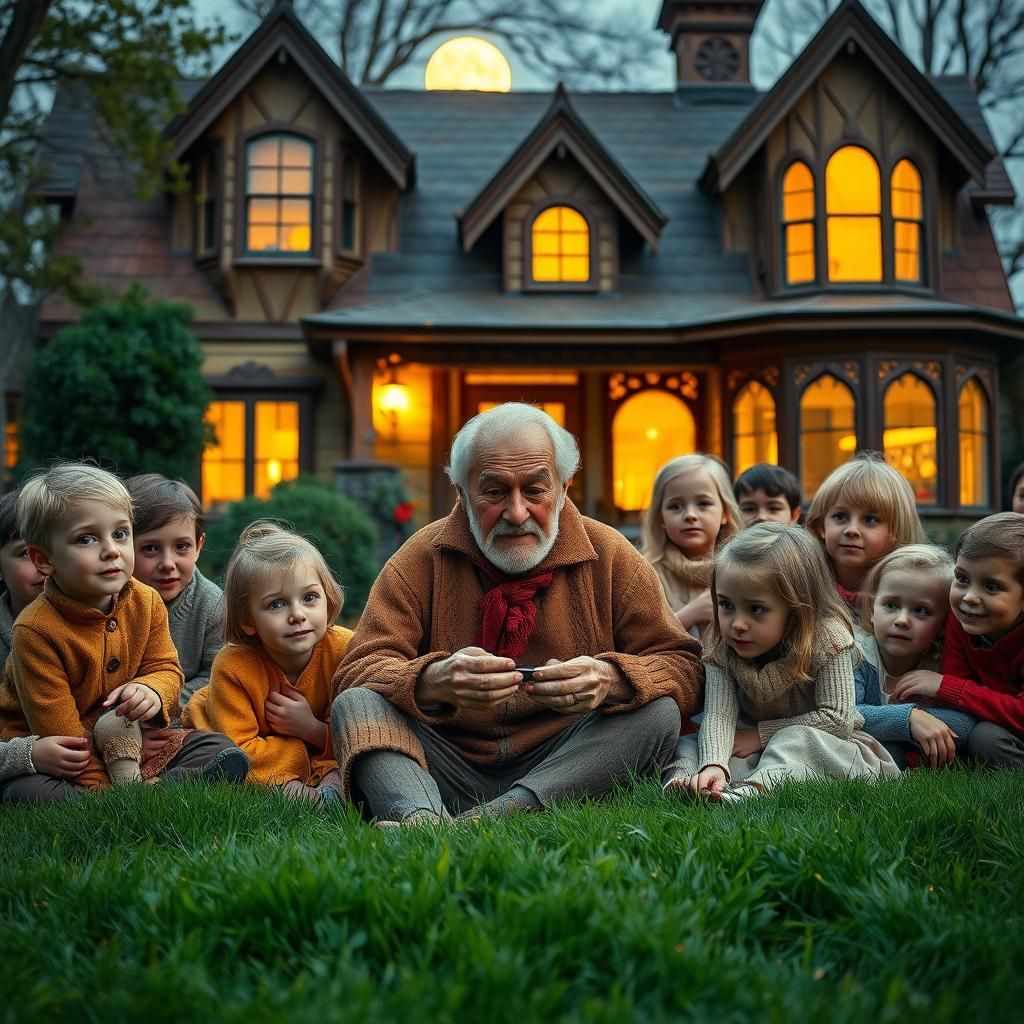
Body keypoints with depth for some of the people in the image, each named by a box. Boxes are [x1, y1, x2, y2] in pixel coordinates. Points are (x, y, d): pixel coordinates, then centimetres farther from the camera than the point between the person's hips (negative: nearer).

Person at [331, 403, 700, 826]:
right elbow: (359, 669, -5)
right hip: (448, 772, 0)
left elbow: (685, 668, 0)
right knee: (354, 704, -20)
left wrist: (611, 680, -24)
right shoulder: (422, 558, 4)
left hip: (563, 771, 0)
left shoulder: (611, 557, 4)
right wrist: (434, 681, -28)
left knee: (658, 712, -24)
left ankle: (477, 824, -40)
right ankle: (421, 818, -50)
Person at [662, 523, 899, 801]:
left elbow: (836, 719, -21)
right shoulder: (720, 653, -12)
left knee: (799, 738, -36)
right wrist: (713, 764, -47)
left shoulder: (828, 640, -19)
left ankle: (750, 789, -57)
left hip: (821, 746, -3)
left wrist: (763, 733, -20)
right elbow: (718, 715, -26)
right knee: (686, 744, -14)